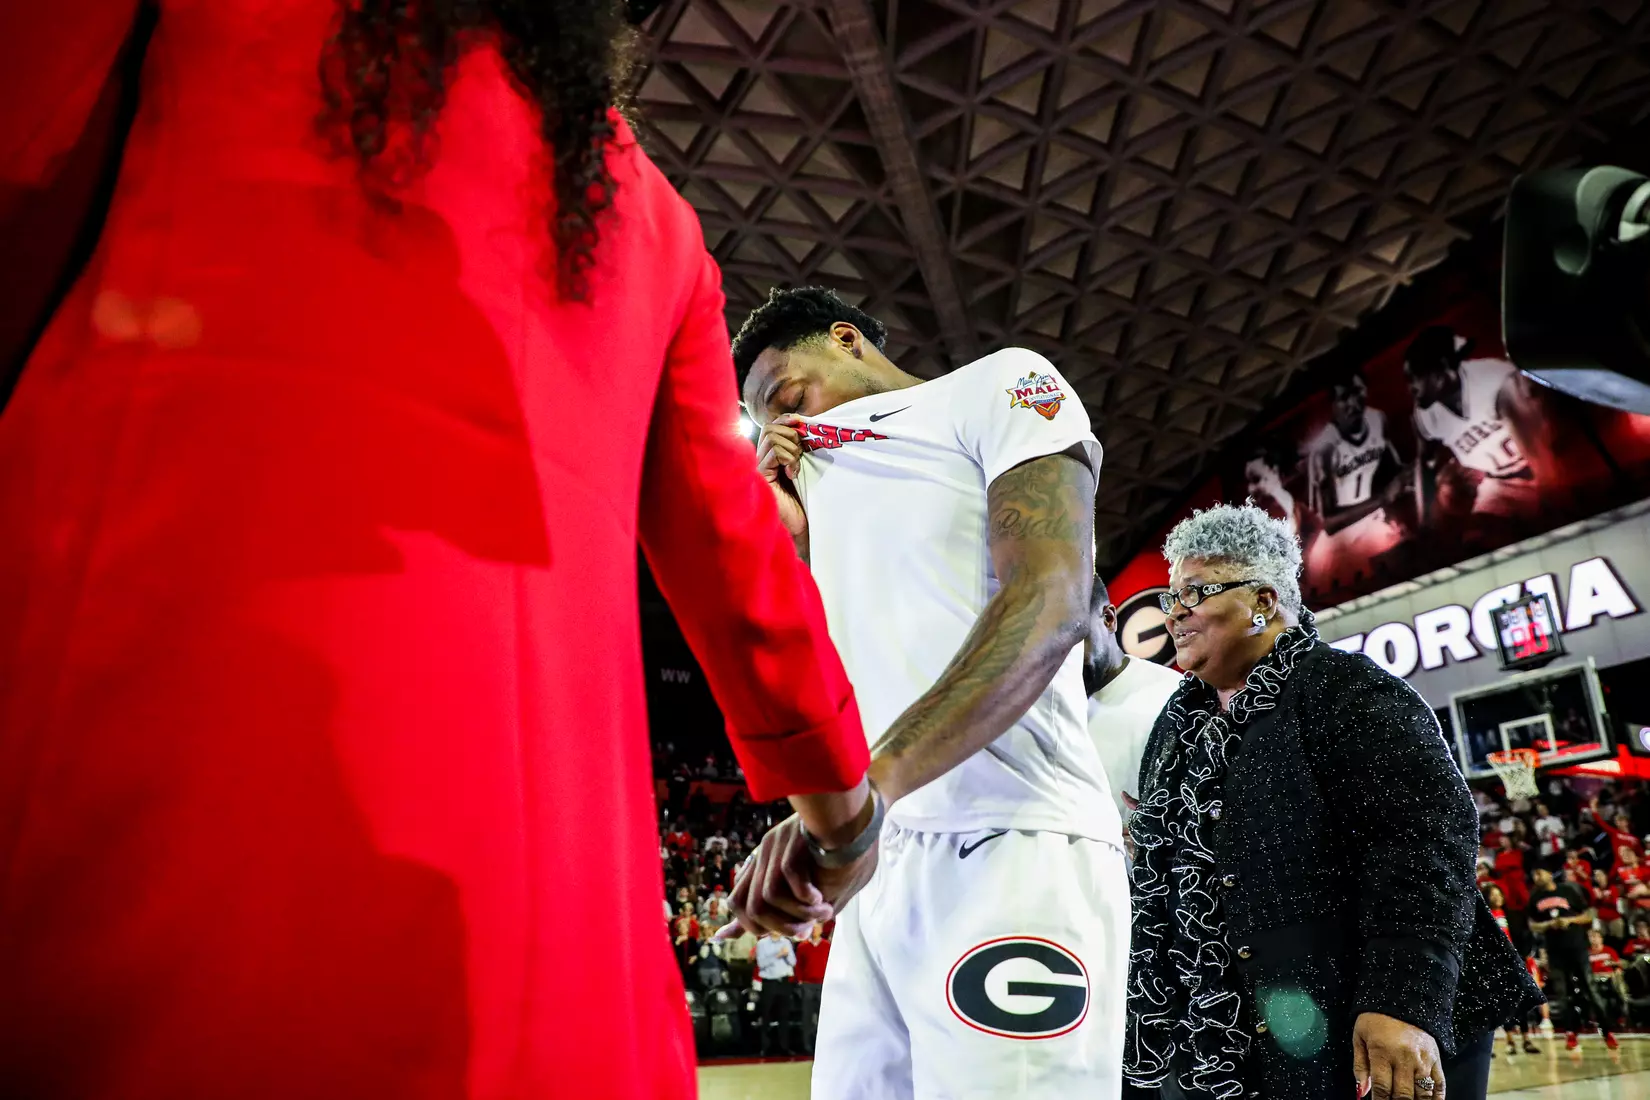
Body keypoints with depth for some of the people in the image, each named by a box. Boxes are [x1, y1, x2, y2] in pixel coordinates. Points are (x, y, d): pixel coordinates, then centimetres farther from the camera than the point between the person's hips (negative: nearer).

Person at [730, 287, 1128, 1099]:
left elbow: (1051, 603, -15)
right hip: (883, 870, 7)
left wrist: (865, 780, -26)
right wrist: (796, 540, 15)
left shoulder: (1001, 386, 3)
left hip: (1009, 850, -7)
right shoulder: (826, 483, 24)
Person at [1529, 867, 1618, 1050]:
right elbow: (1532, 925, 8)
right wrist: (1549, 924, -10)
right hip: (1555, 951, 2)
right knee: (1568, 993, 6)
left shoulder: (1569, 890, -2)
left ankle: (1607, 1031, 8)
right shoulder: (1535, 898, 5)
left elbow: (1589, 915, 1)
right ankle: (1573, 1031, 15)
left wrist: (1569, 920, -14)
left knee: (1590, 990, -2)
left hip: (1577, 947, -2)